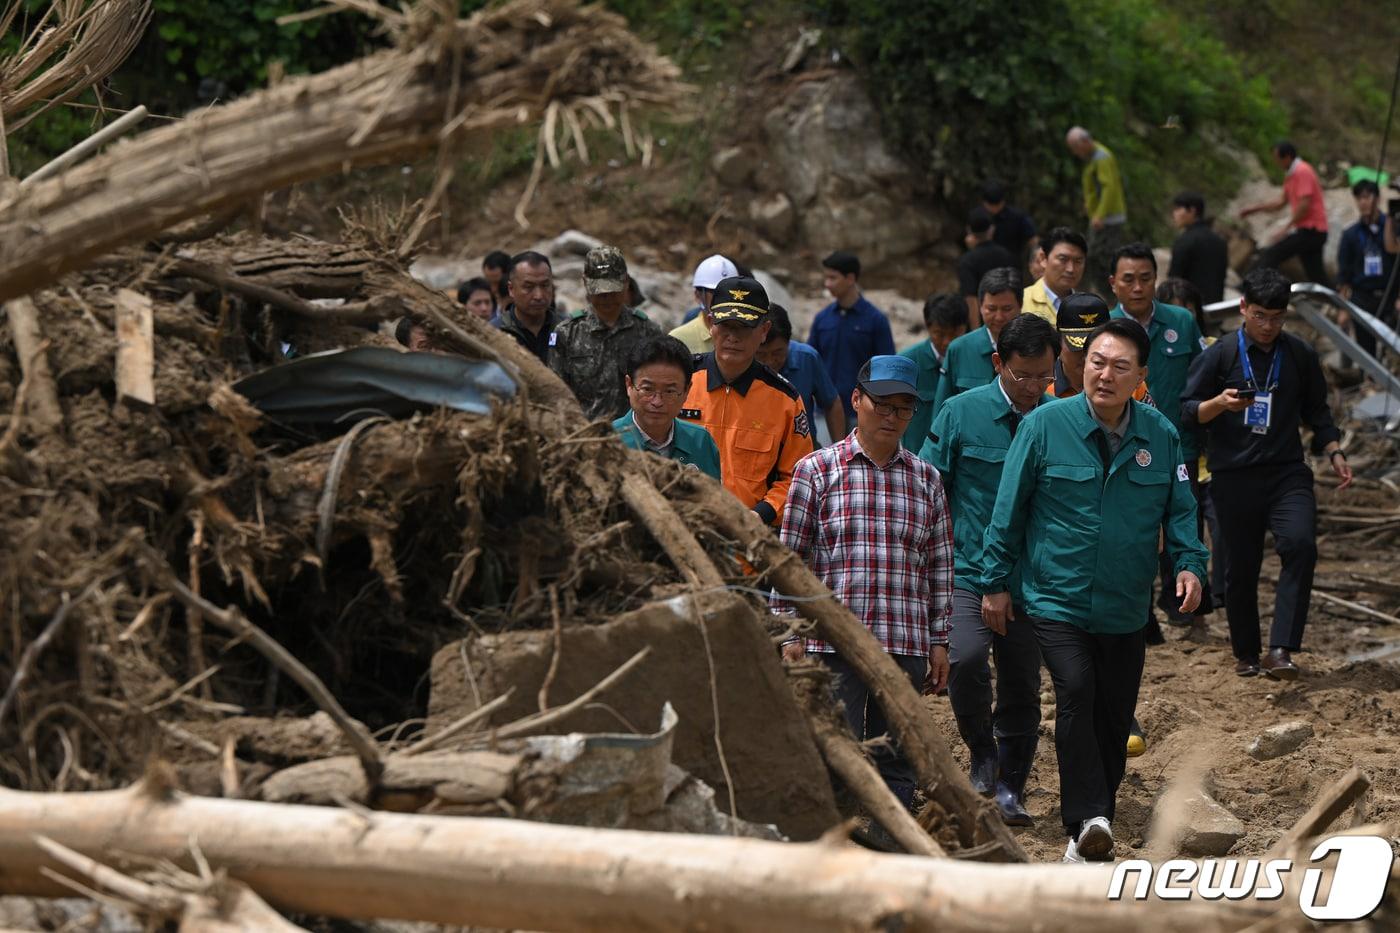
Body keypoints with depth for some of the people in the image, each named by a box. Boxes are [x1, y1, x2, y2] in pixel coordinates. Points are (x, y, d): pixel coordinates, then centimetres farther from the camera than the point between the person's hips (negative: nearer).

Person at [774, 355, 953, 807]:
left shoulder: (926, 478, 12)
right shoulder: (816, 470, 2)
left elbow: (940, 566, 14)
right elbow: (790, 559, 2)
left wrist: (939, 642, 11)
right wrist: (790, 636, -2)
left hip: (905, 645, 3)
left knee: (896, 760, 6)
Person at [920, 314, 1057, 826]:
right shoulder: (962, 413, -4)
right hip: (968, 571, -2)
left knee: (1023, 686, 7)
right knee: (966, 659, -24)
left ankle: (1010, 788, 24)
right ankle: (981, 748, 2)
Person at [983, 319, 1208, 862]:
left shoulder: (1160, 435, 1)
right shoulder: (1045, 425, -7)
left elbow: (1180, 509, 10)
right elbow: (1010, 509, 0)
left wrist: (1189, 563, -8)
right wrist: (996, 582, 2)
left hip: (1126, 609, 4)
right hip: (1056, 599, -3)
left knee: (1114, 719, 9)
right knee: (1075, 693, -25)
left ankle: (1089, 829, 24)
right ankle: (1089, 821, -27)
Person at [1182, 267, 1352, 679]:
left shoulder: (1301, 355, 7)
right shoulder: (1220, 354, -1)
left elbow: (1316, 411, 18)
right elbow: (1188, 411, -1)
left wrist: (1334, 453, 5)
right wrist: (1220, 403, -20)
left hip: (1287, 472, 1)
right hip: (1234, 476, -1)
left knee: (1300, 545, -22)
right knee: (1241, 568, 5)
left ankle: (1280, 650, -24)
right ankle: (1246, 654, 24)